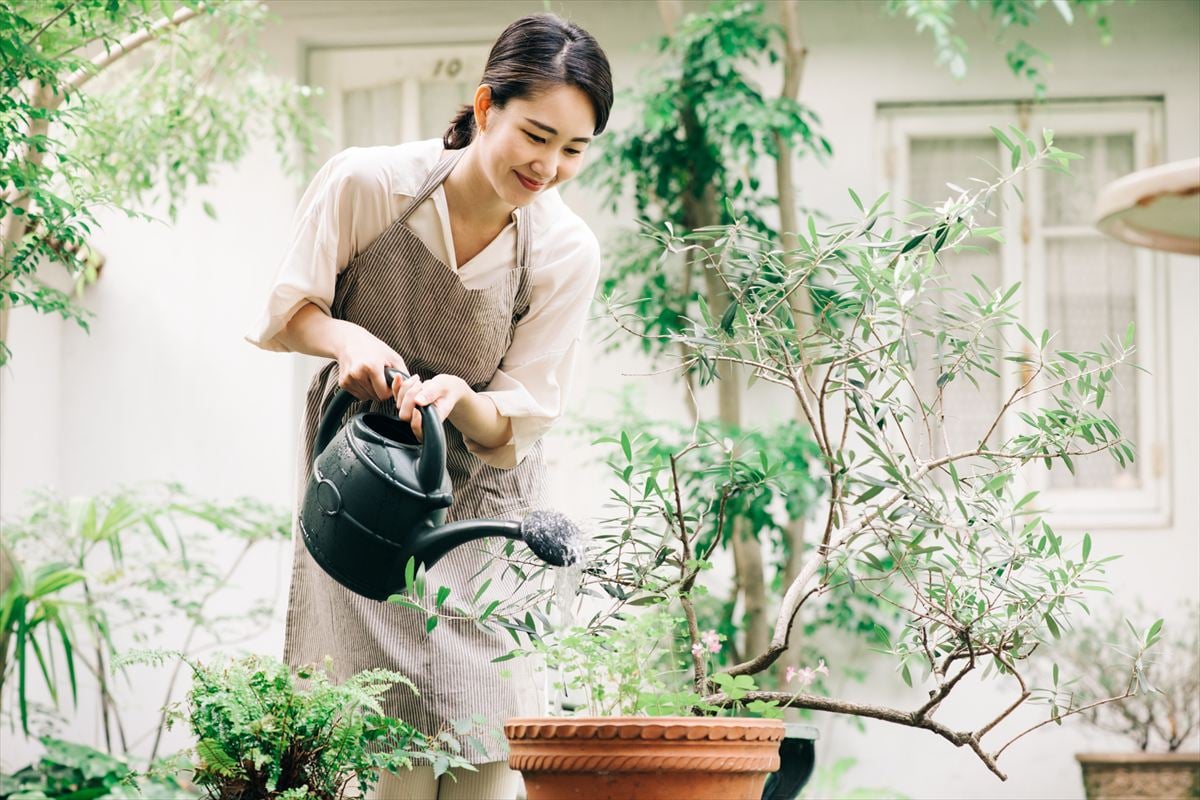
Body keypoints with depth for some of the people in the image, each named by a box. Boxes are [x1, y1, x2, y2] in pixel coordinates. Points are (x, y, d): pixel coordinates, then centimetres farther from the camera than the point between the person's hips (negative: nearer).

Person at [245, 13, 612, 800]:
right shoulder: (365, 183, -18)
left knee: (486, 736, -9)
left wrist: (458, 398, -30)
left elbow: (517, 426, -9)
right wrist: (346, 339, -26)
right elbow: (285, 311, -5)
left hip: (480, 495, 1)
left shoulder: (567, 254, -15)